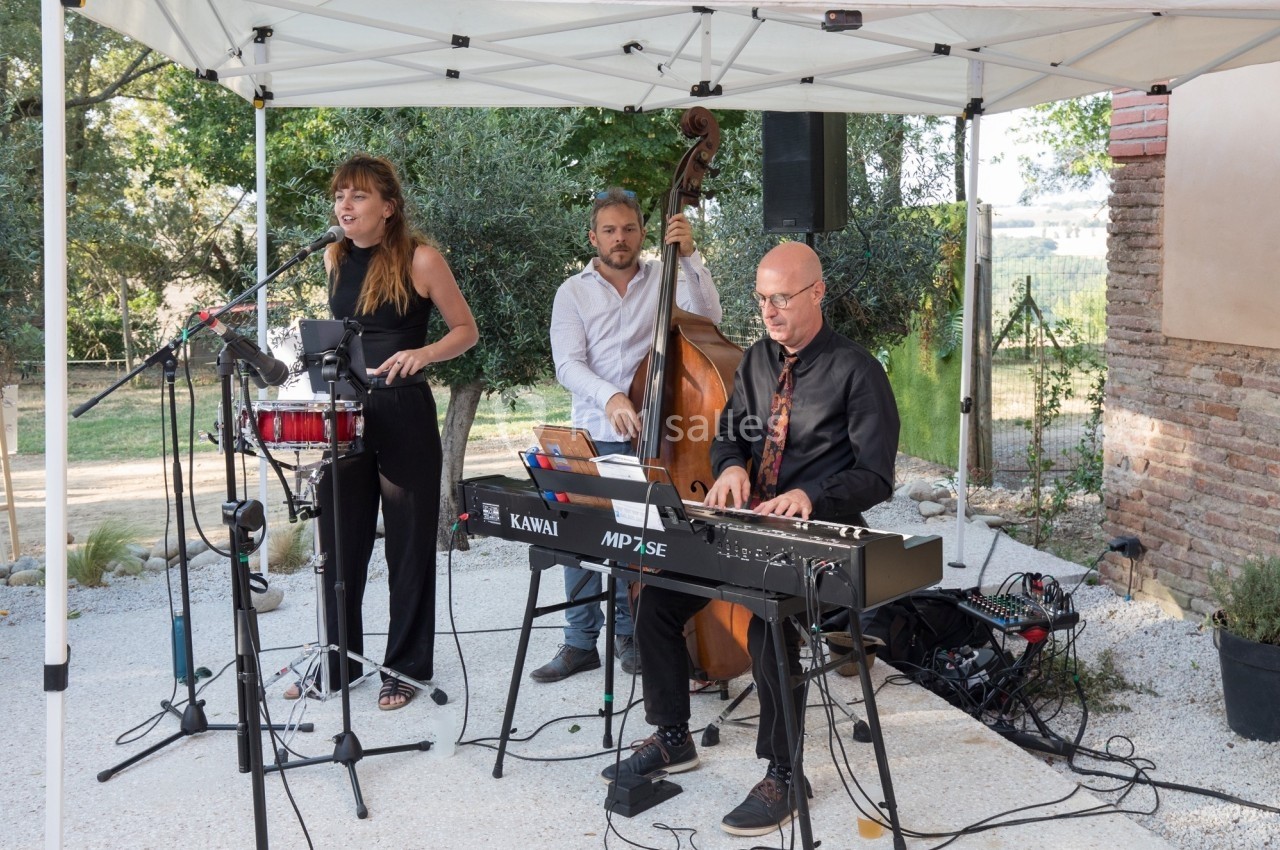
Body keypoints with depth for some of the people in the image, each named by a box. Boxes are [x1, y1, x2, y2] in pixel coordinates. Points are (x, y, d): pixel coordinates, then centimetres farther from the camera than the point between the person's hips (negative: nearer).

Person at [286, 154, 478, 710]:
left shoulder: (420, 259, -8)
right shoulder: (335, 259, 7)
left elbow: (466, 331, -3)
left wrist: (421, 353, -20)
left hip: (405, 414, -5)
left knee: (409, 544, 5)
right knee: (340, 541, 11)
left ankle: (405, 666, 18)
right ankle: (338, 660, 25)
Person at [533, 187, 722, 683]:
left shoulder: (664, 280, 6)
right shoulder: (574, 293, 4)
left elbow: (707, 316, -10)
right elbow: (568, 365, -7)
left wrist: (689, 256, -18)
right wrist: (609, 396, -26)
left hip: (648, 435, -1)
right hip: (592, 436, 1)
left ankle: (629, 632, 20)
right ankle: (580, 642, 14)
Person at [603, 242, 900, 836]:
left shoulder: (856, 371, -9)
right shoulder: (758, 359, 12)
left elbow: (875, 476, -11)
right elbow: (729, 434, 17)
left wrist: (810, 495, -28)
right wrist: (732, 467, -7)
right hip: (748, 522, 7)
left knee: (769, 617, -32)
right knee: (657, 597, -7)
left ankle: (781, 777, -13)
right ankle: (672, 739, 12)